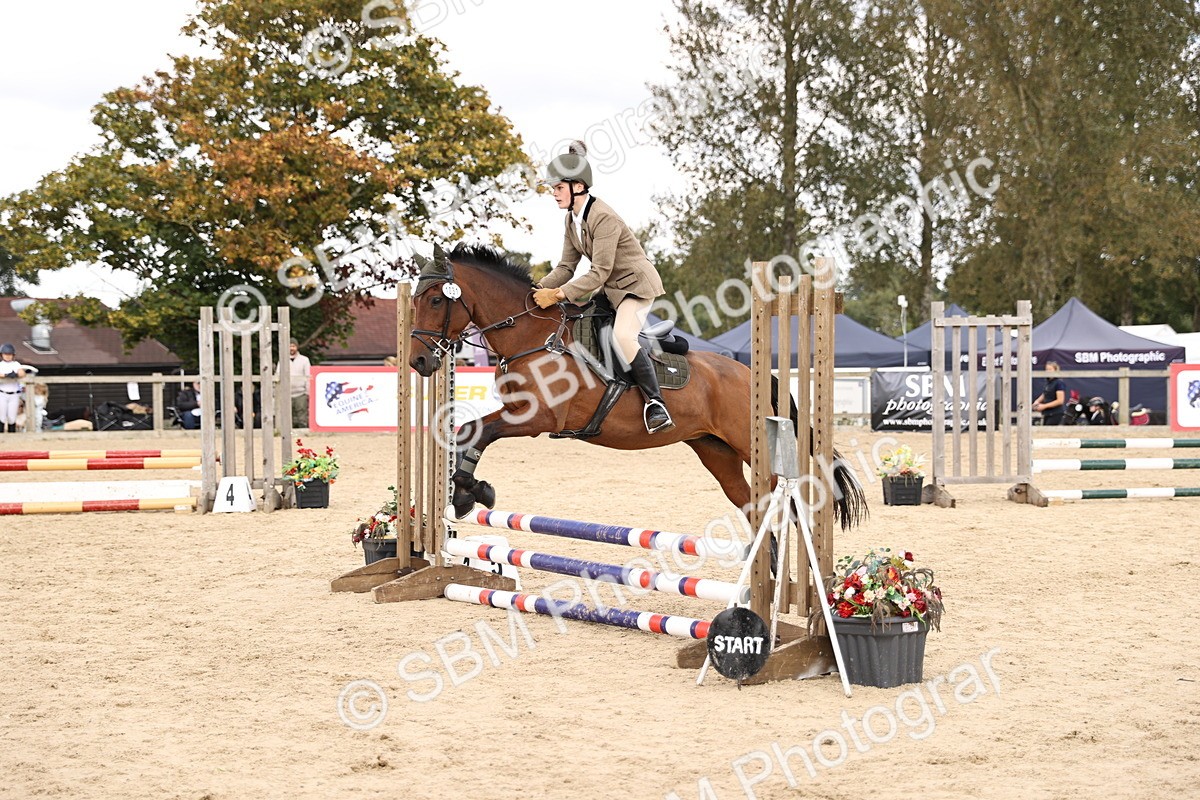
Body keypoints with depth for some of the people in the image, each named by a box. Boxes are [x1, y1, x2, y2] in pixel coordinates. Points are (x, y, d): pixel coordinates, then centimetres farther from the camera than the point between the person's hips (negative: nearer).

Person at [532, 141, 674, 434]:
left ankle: (656, 403, -26)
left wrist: (558, 294, -31)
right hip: (610, 288, 11)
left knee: (623, 335, -32)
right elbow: (566, 267, 6)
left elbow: (599, 273, -27)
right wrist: (539, 289, -10)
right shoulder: (571, 220, 4)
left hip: (637, 283, -11)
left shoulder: (603, 217, -24)